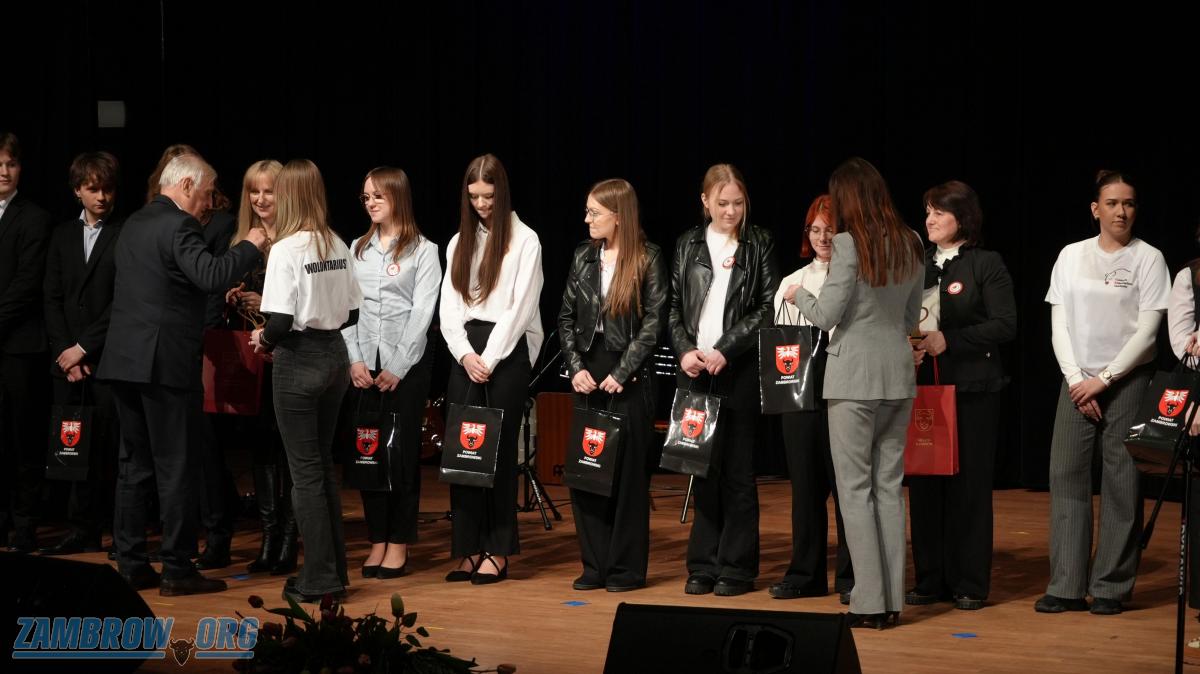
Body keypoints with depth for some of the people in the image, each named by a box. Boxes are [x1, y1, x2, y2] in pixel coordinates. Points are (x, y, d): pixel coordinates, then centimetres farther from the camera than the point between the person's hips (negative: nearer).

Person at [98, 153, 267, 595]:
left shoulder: (134, 224, 16)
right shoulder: (178, 226, -12)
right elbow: (211, 276, -26)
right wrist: (250, 246, -12)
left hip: (123, 359, 8)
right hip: (165, 362, -8)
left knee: (134, 465, 11)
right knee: (176, 468, -3)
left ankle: (130, 565, 12)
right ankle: (177, 570, -1)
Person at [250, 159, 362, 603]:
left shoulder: (287, 250, -15)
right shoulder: (337, 246, 4)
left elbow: (281, 321, -20)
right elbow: (352, 311, 8)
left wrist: (264, 340, -1)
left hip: (299, 362, -6)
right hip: (335, 356, 6)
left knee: (305, 470, 1)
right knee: (323, 463, 17)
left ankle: (319, 578, 4)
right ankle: (334, 570, 21)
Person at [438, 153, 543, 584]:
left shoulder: (524, 241, -1)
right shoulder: (459, 243, 14)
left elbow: (521, 306, -7)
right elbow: (449, 307, 9)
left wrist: (490, 359, -12)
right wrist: (466, 355, -6)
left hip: (508, 350, -5)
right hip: (465, 351, 5)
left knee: (498, 448, -4)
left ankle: (497, 552, 1)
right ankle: (468, 548, 4)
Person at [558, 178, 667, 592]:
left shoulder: (647, 259, -4)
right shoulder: (583, 256, 10)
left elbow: (653, 321, -8)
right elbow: (567, 317, 11)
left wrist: (621, 373, -13)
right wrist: (575, 367, -1)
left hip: (628, 376, -5)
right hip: (588, 375, 5)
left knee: (628, 469, 0)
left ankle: (627, 568, 6)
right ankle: (595, 565, 12)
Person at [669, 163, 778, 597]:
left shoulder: (759, 244, 3)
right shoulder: (689, 245, 11)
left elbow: (768, 307, -3)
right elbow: (675, 308, 10)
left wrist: (725, 350, -12)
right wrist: (685, 350, -7)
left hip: (739, 369, -3)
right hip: (695, 368, 3)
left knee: (737, 471, 0)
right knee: (703, 469, 6)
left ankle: (736, 567, 6)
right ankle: (703, 565, 12)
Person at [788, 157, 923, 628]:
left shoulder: (850, 244, -12)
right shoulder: (911, 245, 8)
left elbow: (827, 316, -10)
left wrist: (799, 295, 8)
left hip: (856, 376, -6)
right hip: (898, 373, 6)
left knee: (856, 488, -1)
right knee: (889, 487, 10)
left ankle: (869, 604, -3)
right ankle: (892, 601, 10)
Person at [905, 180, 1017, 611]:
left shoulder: (986, 264, -2)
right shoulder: (918, 264, 14)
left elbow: (1006, 325, -9)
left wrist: (948, 340, -16)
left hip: (971, 388, -5)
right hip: (922, 386, 5)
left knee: (968, 485, -1)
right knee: (923, 485, 4)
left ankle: (969, 584, 5)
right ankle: (930, 580, 11)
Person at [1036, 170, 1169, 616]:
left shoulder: (1148, 258, -1)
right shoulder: (1072, 256, 7)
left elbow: (1147, 330, -6)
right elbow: (1059, 326, 6)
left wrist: (1103, 380, -10)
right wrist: (1076, 380, -5)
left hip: (1127, 379, -3)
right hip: (1077, 380, 3)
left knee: (1121, 483, -3)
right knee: (1066, 475, -3)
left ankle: (1111, 587, 3)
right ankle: (1066, 587, 0)